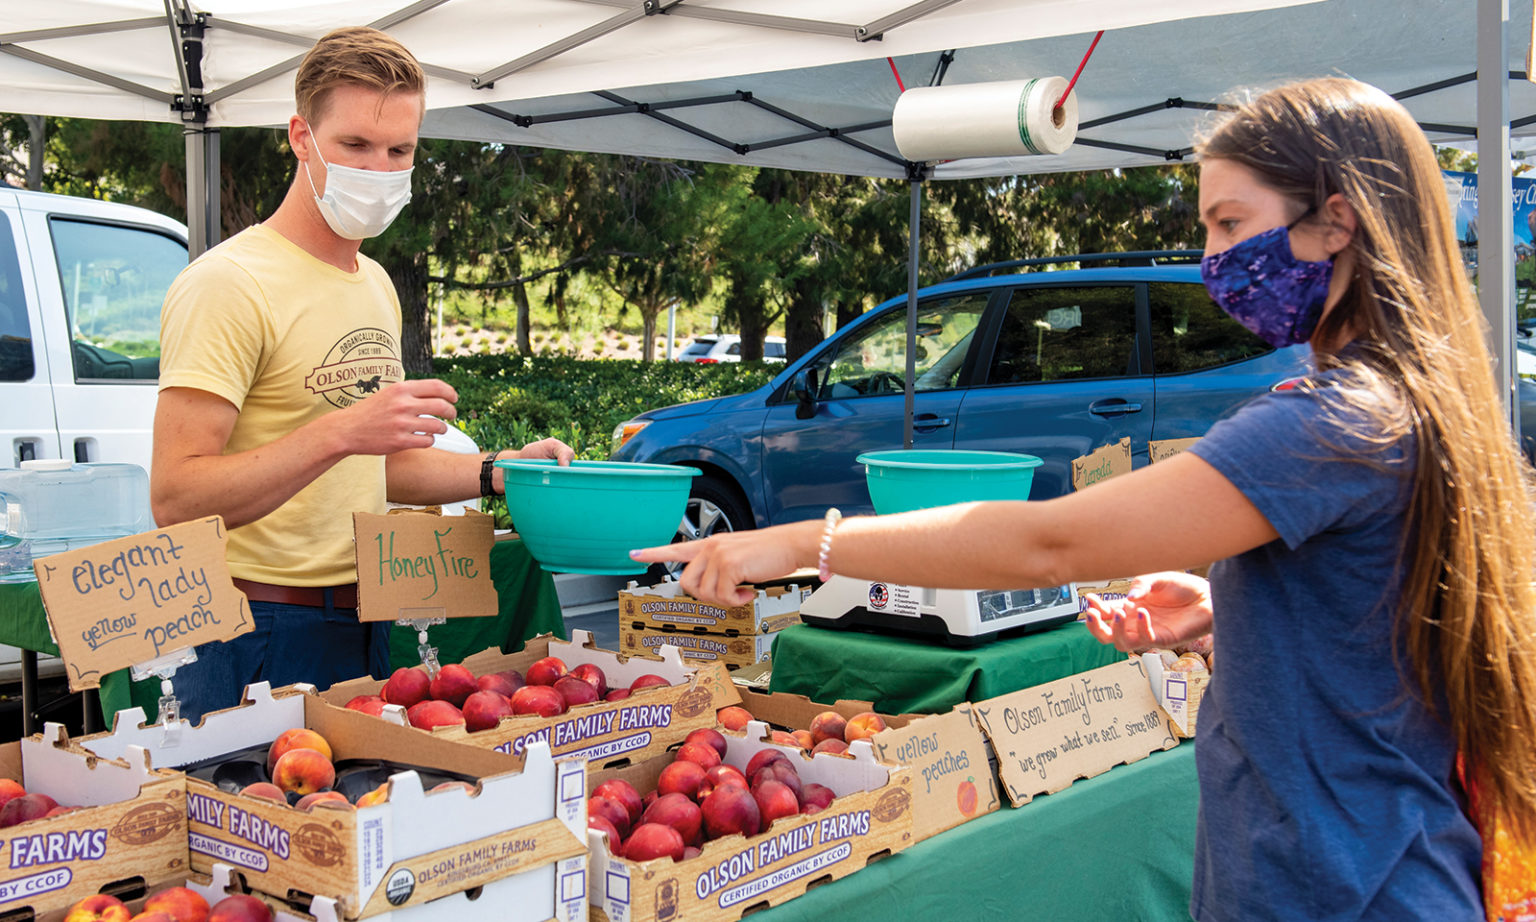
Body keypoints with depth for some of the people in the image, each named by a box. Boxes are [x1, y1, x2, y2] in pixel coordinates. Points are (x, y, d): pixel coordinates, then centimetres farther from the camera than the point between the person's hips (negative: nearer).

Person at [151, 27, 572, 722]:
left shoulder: (376, 286, 15)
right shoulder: (229, 284, -13)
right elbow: (175, 498, -21)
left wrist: (498, 471, 9)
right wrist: (339, 433, -29)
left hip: (364, 630, 8)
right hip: (260, 644, -8)